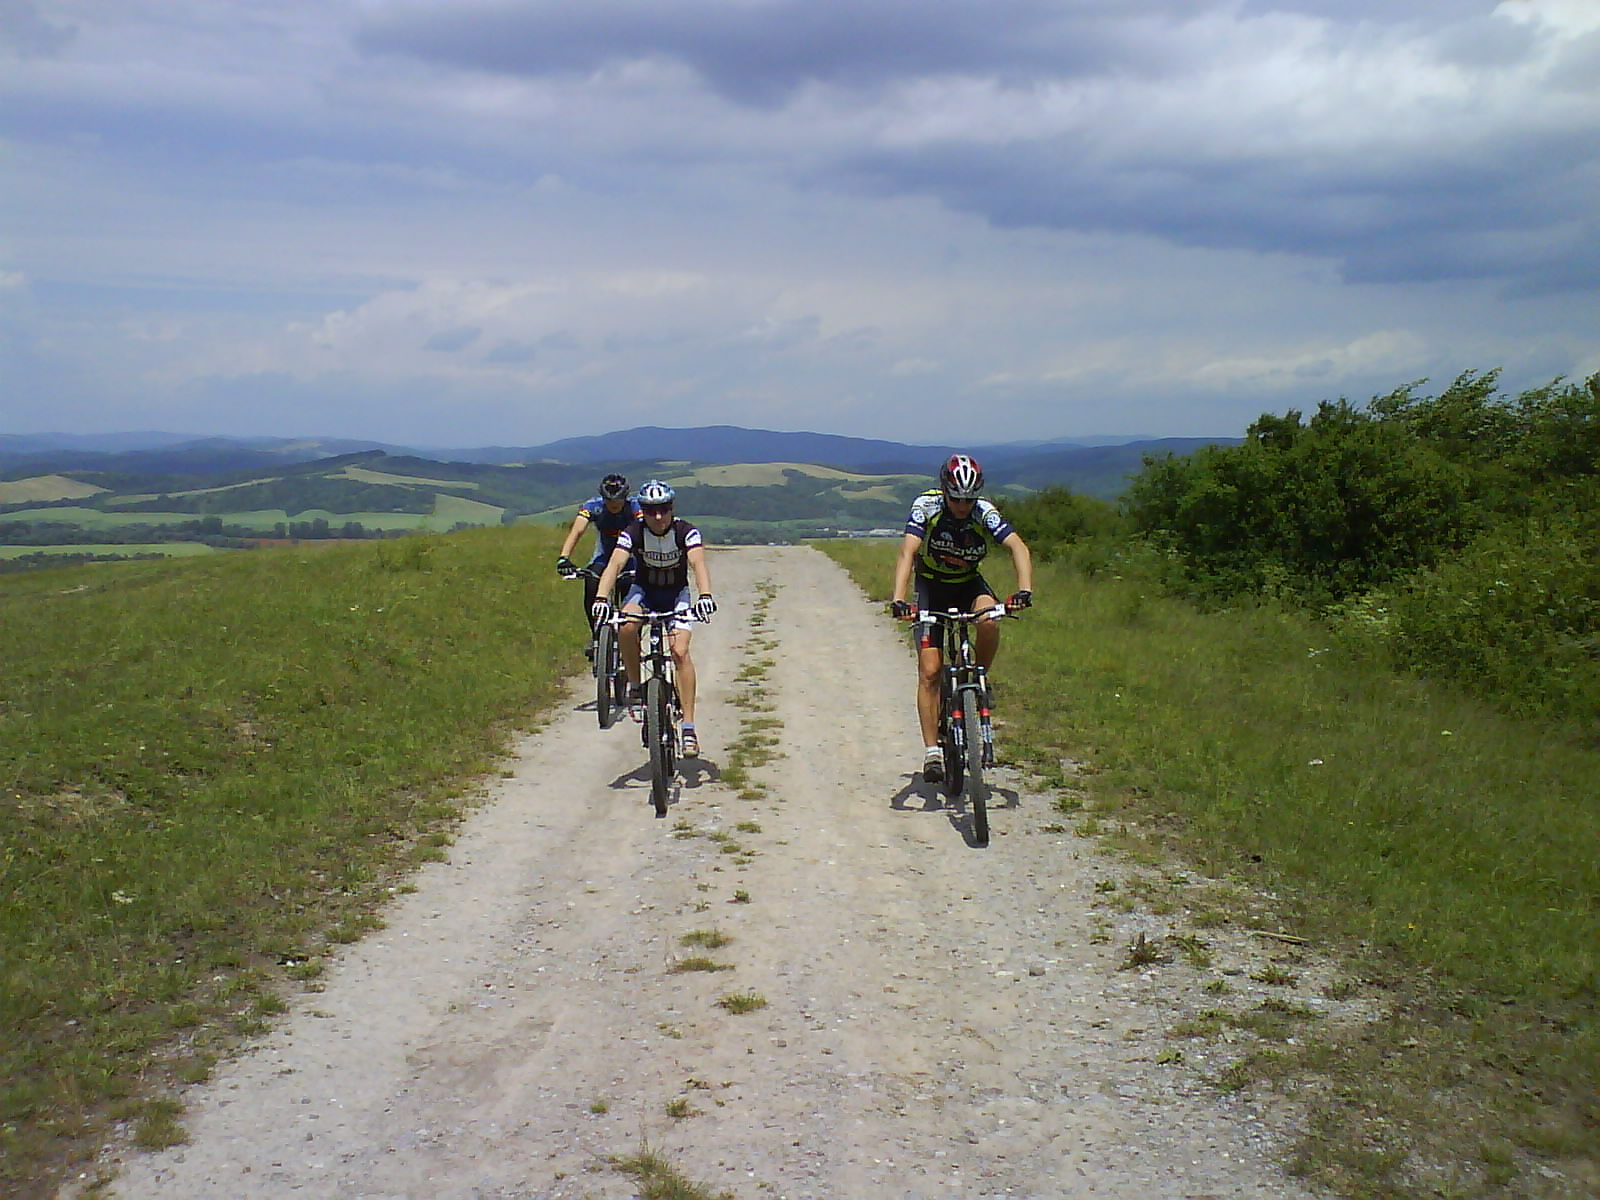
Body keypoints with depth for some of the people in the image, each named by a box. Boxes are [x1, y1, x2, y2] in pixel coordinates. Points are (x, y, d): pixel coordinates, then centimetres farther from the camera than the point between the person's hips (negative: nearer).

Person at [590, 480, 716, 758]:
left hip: (676, 594, -1)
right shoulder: (633, 533, -19)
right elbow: (615, 564, -32)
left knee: (680, 652, -21)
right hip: (643, 590, 1)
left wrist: (705, 596, -56)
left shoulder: (685, 531, -21)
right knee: (626, 627, -33)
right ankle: (635, 686, -10)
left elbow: (698, 564, -36)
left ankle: (689, 726, -18)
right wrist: (602, 599, -50)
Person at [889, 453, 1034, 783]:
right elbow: (908, 551, -35)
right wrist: (898, 599, -50)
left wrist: (1024, 589, -50)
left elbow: (1018, 547, -32)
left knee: (989, 618, -34)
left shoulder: (985, 512, -21)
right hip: (932, 586, -1)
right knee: (930, 672, -11)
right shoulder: (926, 506, -23)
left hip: (969, 583, 1)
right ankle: (932, 751, -5)